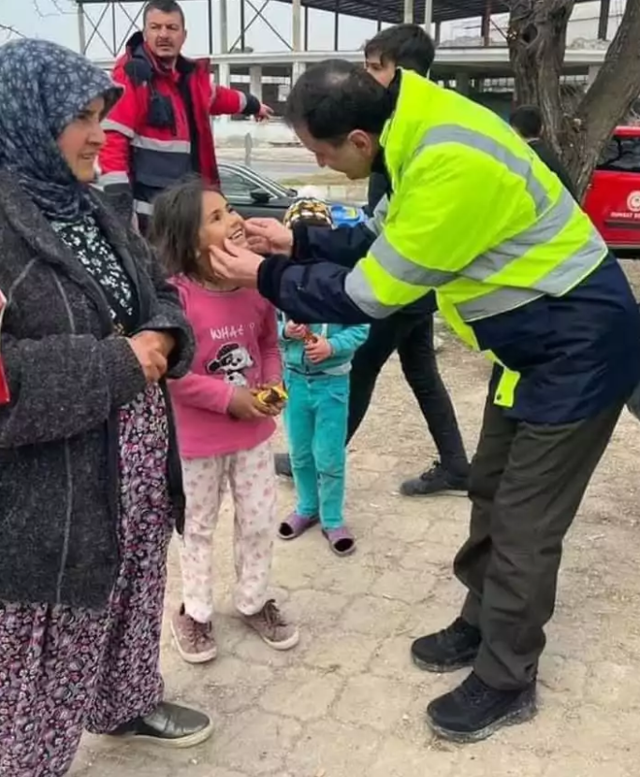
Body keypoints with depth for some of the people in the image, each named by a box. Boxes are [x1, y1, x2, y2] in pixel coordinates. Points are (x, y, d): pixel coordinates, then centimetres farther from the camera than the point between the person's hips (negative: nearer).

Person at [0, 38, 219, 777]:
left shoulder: (88, 208, 8)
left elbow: (159, 295, 15)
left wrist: (159, 340, -7)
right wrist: (116, 363, -21)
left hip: (133, 470, 8)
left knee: (129, 597, 26)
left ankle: (126, 701, 51)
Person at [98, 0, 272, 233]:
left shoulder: (192, 74, 12)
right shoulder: (132, 73, -11)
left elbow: (215, 97, 37)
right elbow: (113, 138, -18)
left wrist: (251, 104, 55)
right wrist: (117, 196, -27)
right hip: (151, 206, -8)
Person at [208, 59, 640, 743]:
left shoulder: (450, 165, -32)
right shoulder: (419, 133, -2)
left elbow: (372, 293, -24)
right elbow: (387, 245, 10)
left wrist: (267, 277, -13)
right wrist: (298, 244, 5)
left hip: (579, 343, -9)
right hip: (534, 337, 10)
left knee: (525, 523, 1)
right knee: (492, 492, 18)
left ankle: (505, 682, 19)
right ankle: (480, 625, 37)